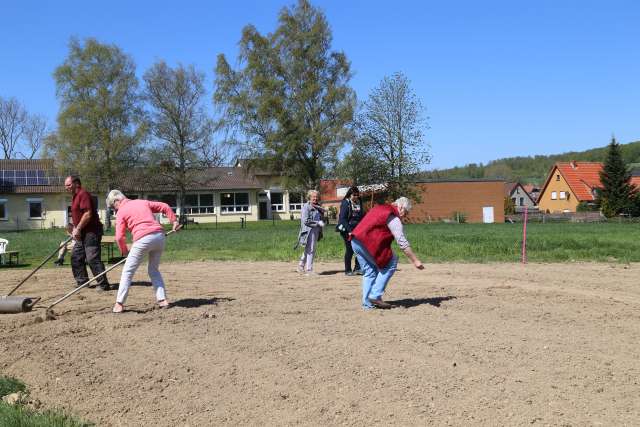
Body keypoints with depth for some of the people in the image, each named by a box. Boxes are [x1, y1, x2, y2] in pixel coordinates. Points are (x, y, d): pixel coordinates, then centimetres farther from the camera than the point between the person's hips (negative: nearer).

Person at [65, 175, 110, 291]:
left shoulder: (83, 194, -14)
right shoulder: (75, 196, 19)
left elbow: (88, 214, -23)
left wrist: (78, 229, -18)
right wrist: (74, 228, 12)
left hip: (91, 231, -11)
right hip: (83, 233, 11)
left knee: (92, 258, -13)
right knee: (76, 256, 13)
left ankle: (103, 284, -10)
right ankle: (82, 281, 21)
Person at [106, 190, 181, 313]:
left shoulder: (121, 212, 8)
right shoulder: (143, 202, 22)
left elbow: (119, 237, 2)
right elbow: (165, 207, 21)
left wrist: (124, 251, 17)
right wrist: (174, 221, 27)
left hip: (143, 239, -5)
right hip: (159, 236, 5)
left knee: (128, 271, 7)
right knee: (154, 270, 21)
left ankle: (119, 304, 6)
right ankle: (162, 300, 13)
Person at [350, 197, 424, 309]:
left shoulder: (379, 208, 22)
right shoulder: (393, 218, -6)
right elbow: (402, 242, -11)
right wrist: (415, 260, -8)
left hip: (355, 240, 9)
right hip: (368, 244, -9)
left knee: (369, 272, 17)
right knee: (390, 264, 3)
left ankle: (367, 302, 17)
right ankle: (375, 296, 0)